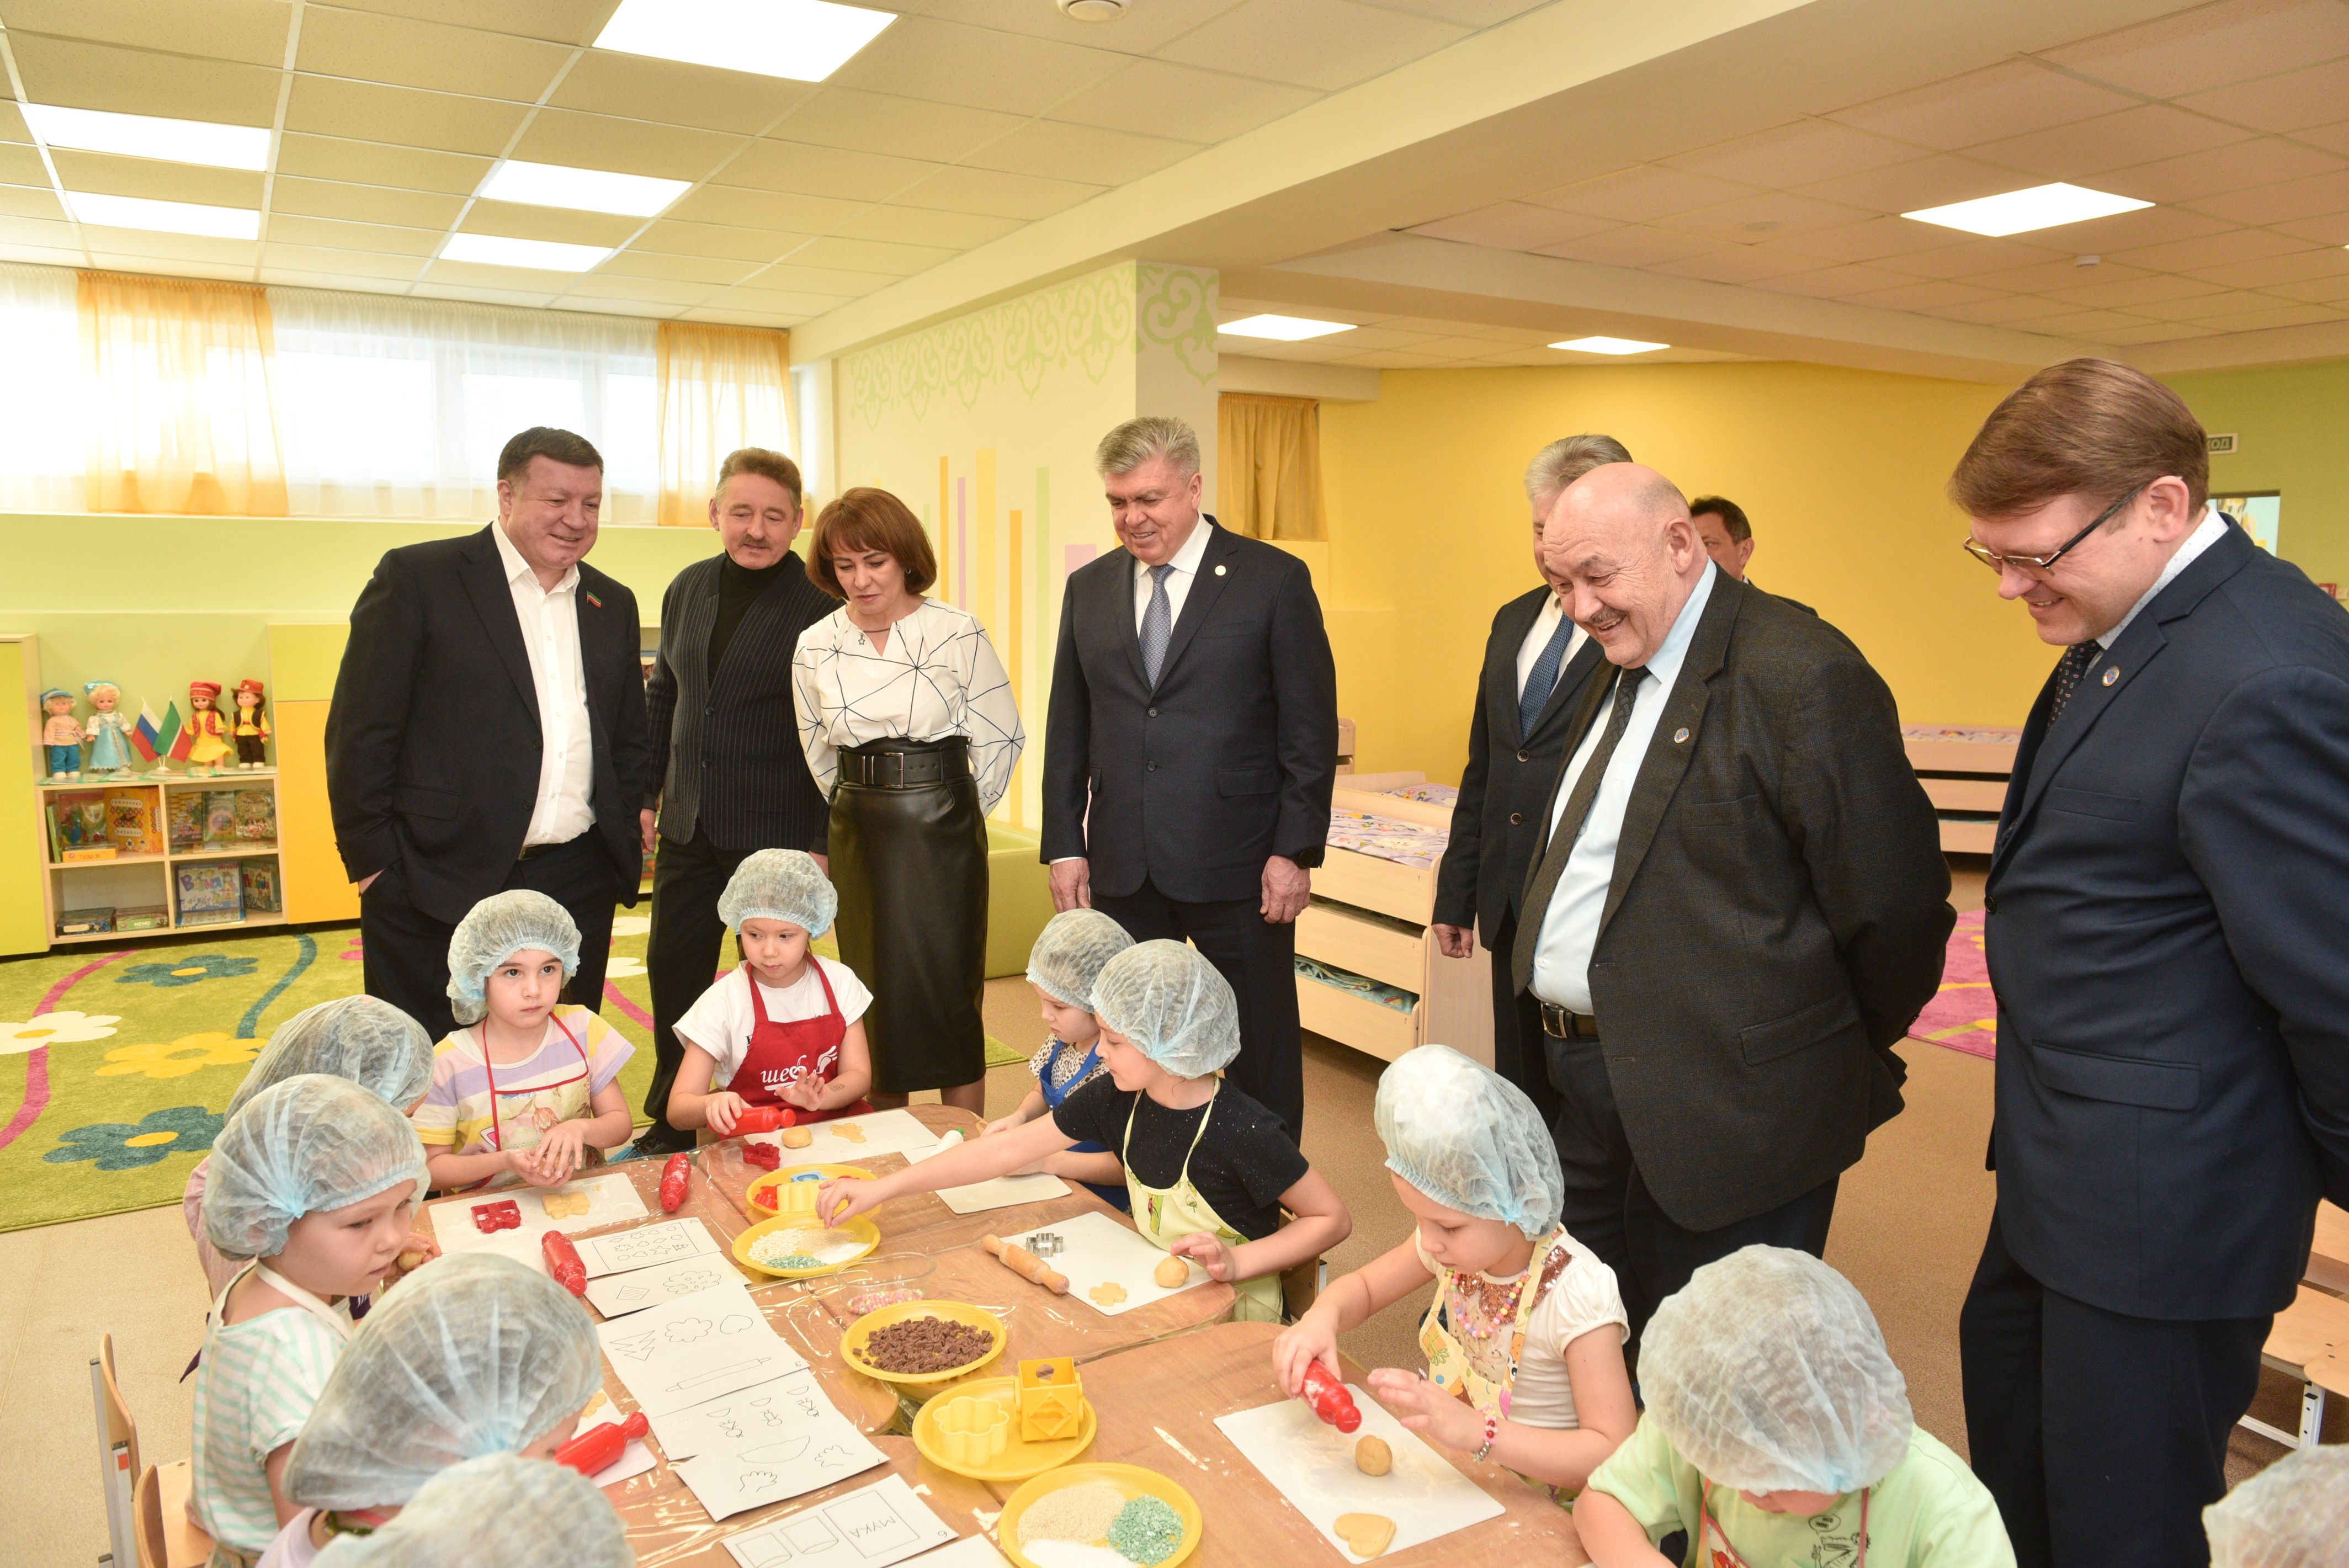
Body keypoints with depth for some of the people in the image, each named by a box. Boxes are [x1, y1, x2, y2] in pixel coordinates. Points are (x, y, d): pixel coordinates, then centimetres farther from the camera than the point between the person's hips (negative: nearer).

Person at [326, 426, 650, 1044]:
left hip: (578, 887, 5)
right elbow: (360, 732, -5)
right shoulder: (416, 578, -3)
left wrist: (624, 840, 9)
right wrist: (373, 860, -7)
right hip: (440, 886, -4)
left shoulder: (613, 604, 13)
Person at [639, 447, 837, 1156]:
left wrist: (824, 843, -13)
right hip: (689, 830, 6)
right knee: (673, 973, 14)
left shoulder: (822, 604, -11)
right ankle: (671, 1125, 32)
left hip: (777, 833, -6)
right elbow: (662, 697, 18)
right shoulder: (688, 589, 8)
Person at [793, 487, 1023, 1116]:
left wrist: (953, 814, 3)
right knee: (872, 993, 9)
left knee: (946, 990, -1)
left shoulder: (957, 633, -7)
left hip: (940, 828, -4)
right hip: (857, 835, 4)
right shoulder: (816, 647, 4)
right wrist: (862, 808, 14)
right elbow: (817, 751, 15)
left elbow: (1002, 737, -2)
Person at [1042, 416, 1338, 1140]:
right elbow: (1067, 732, 12)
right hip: (1121, 869, 4)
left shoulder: (1275, 580, -3)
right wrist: (1065, 846, 6)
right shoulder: (1088, 589, 10)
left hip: (1236, 867, -4)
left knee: (1261, 1054, 8)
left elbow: (1311, 730, -5)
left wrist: (1294, 850, -10)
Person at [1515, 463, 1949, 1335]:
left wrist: (1848, 1056, 0)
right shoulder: (1620, 670, 12)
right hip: (1589, 1089, 8)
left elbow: (1894, 905, -14)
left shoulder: (1803, 677, -17)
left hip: (1722, 1111, -8)